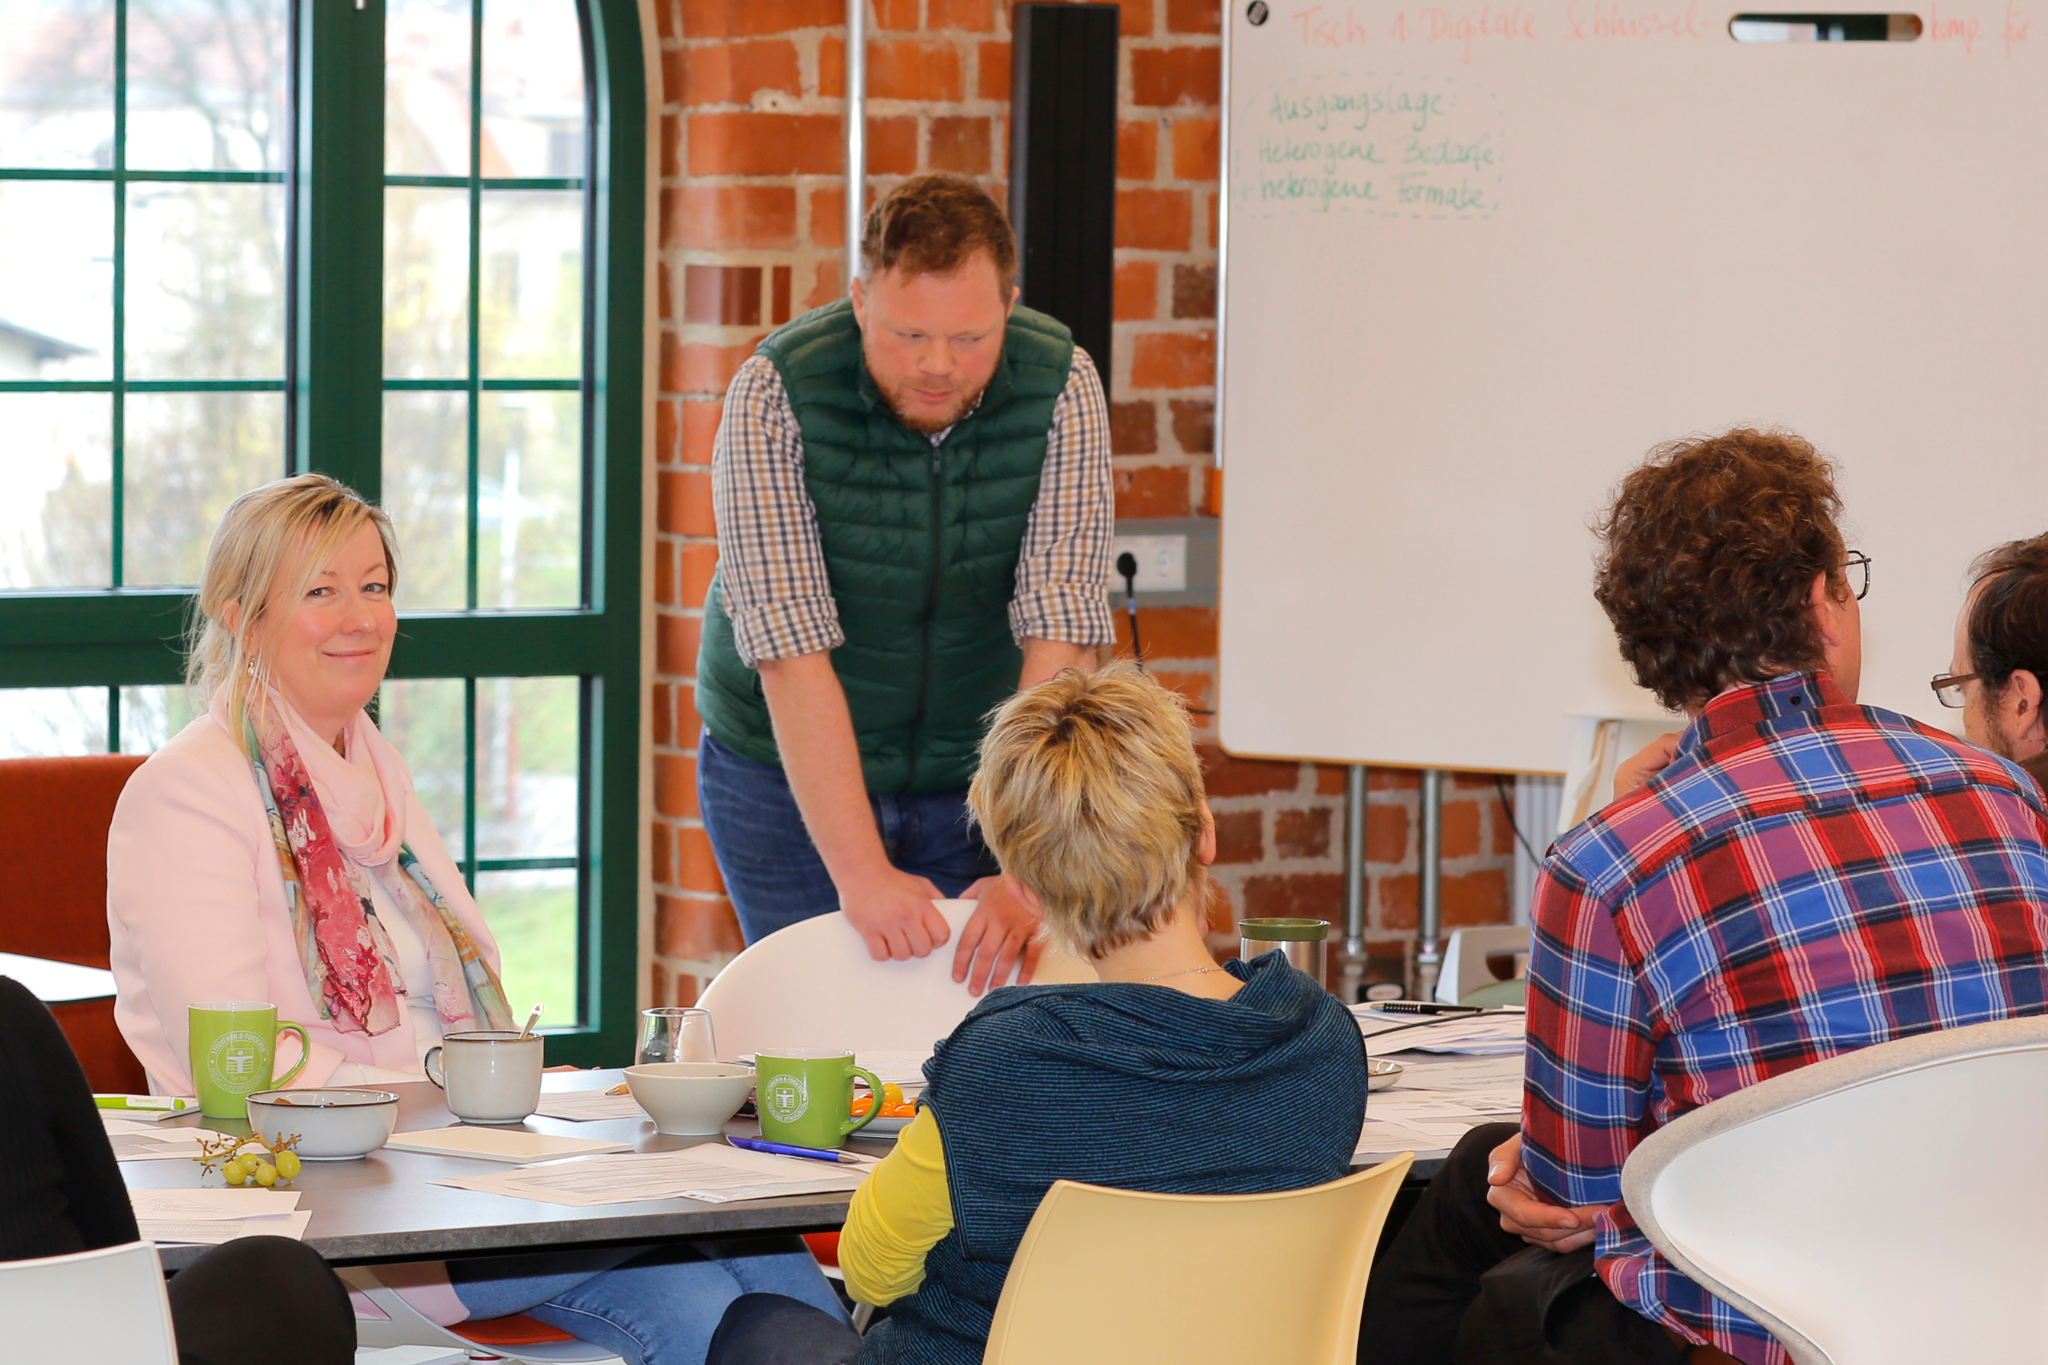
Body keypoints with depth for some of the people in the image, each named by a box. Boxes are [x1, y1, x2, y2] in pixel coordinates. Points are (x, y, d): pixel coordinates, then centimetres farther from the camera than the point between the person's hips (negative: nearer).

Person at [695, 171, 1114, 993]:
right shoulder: (775, 394, -21)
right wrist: (861, 872, -35)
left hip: (975, 772, 1)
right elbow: (793, 658, -27)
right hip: (789, 777, -1)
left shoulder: (1061, 389, -17)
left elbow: (1061, 646, -23)